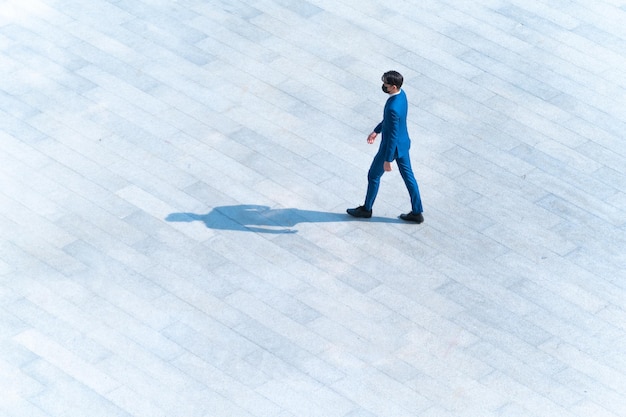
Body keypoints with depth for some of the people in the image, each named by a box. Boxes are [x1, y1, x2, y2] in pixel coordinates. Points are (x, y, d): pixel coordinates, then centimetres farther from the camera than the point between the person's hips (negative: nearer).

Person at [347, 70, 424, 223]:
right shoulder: (401, 93, -7)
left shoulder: (393, 108, -37)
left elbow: (393, 136, -29)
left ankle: (366, 209, 34)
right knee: (408, 176, 18)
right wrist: (376, 130, 20)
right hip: (403, 143, 9)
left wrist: (387, 160, -21)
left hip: (391, 147, -9)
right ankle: (417, 213, 27)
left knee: (373, 176, 14)